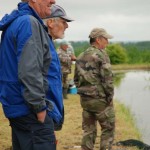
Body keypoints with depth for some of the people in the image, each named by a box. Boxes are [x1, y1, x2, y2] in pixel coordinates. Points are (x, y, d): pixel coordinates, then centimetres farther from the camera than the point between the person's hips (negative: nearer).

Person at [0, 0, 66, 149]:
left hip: (17, 106, 10)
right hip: (30, 109, -10)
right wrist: (40, 107, -18)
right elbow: (29, 72, -25)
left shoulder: (16, 22, 16)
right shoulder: (29, 23, -16)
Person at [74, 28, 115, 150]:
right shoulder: (101, 54, -13)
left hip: (85, 99, 7)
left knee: (88, 130, 13)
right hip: (100, 99, -7)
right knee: (108, 129, 7)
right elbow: (107, 79, -17)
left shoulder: (80, 57, 10)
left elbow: (76, 79, 13)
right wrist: (110, 97, -8)